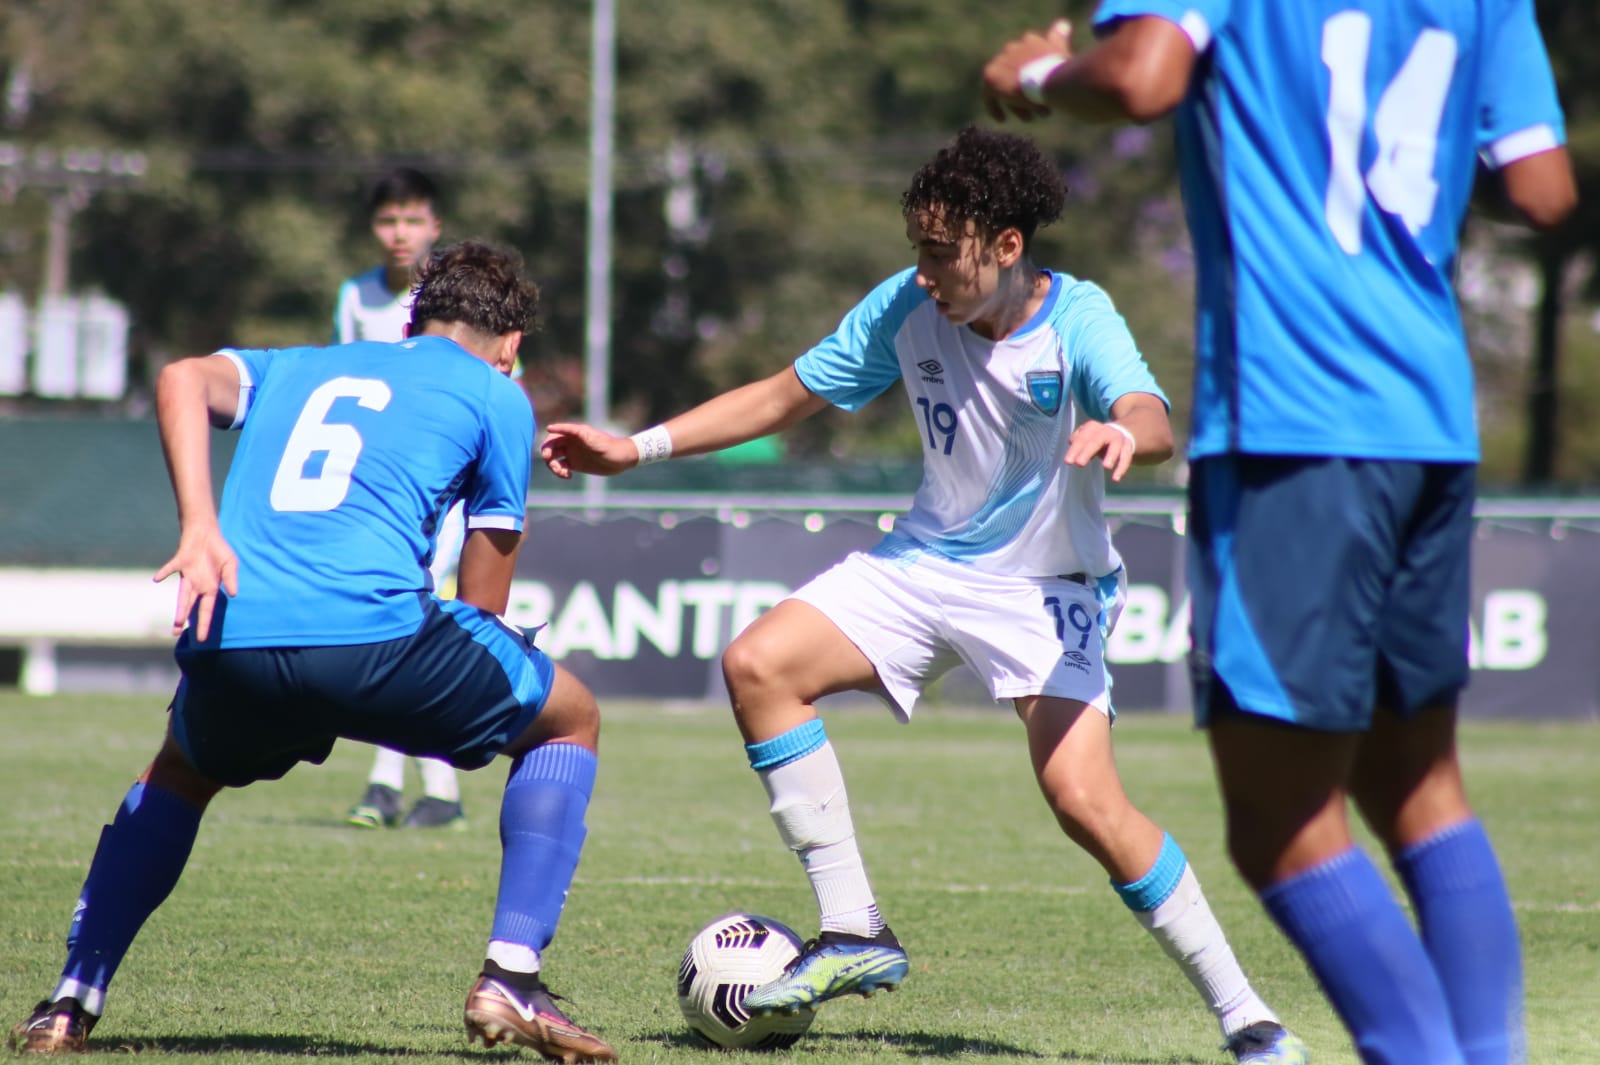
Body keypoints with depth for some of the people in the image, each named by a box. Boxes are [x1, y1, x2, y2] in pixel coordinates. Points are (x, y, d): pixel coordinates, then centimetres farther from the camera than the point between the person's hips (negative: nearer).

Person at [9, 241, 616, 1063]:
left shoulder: (299, 369, 30)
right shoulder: (496, 396, 20)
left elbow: (184, 379, 7)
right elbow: (481, 601, 17)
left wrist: (200, 529, -2)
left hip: (227, 643, 4)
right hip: (372, 632, -4)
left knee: (180, 771, 38)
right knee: (568, 721, 22)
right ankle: (510, 979, 7)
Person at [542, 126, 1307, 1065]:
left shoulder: (1077, 319, -21)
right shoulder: (905, 309, -7)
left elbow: (1153, 421, -40)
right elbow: (785, 397, 5)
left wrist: (1121, 433, -65)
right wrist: (638, 447, -1)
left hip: (1045, 588, -5)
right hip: (925, 563, 5)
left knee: (1086, 802, -23)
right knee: (758, 665, -15)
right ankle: (856, 934, -8)